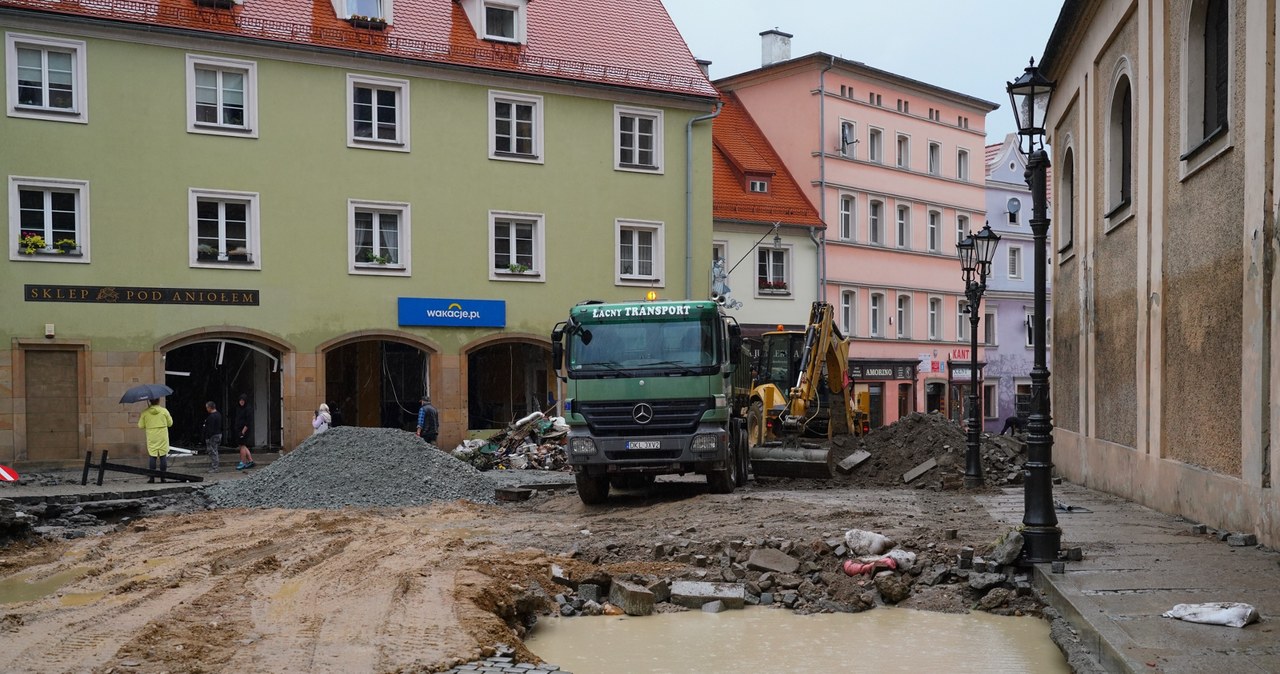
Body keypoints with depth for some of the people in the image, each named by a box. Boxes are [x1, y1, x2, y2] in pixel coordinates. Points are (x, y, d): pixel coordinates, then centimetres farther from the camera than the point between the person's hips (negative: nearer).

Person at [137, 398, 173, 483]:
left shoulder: (145, 413, -2)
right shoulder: (164, 411, -3)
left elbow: (140, 426, 5)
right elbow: (170, 423, 5)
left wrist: (140, 418, 22)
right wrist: (170, 418, 24)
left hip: (151, 438, 1)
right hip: (163, 438, 0)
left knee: (152, 457, 4)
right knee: (163, 456, 4)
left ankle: (152, 477, 1)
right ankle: (162, 477, 4)